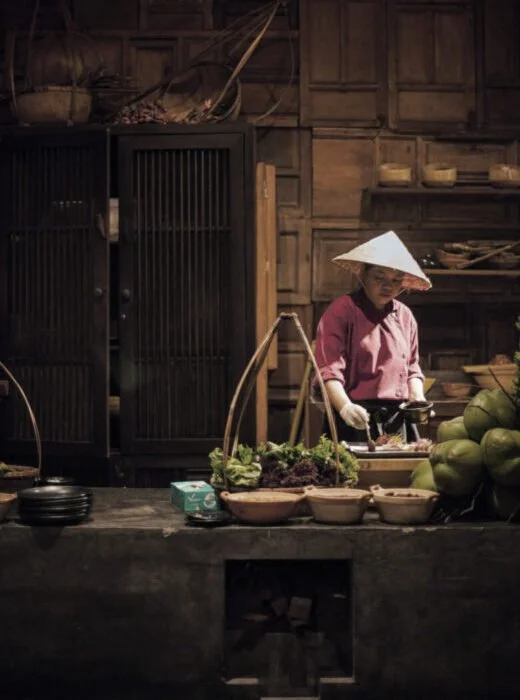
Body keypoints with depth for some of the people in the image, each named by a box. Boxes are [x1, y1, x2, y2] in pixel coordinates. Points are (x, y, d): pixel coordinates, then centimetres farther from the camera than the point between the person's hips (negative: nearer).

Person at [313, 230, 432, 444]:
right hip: (357, 419, -5)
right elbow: (329, 371, -13)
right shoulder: (342, 311, -5)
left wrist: (417, 398, 5)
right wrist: (345, 407, -28)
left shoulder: (404, 316, 15)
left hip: (397, 419, 6)